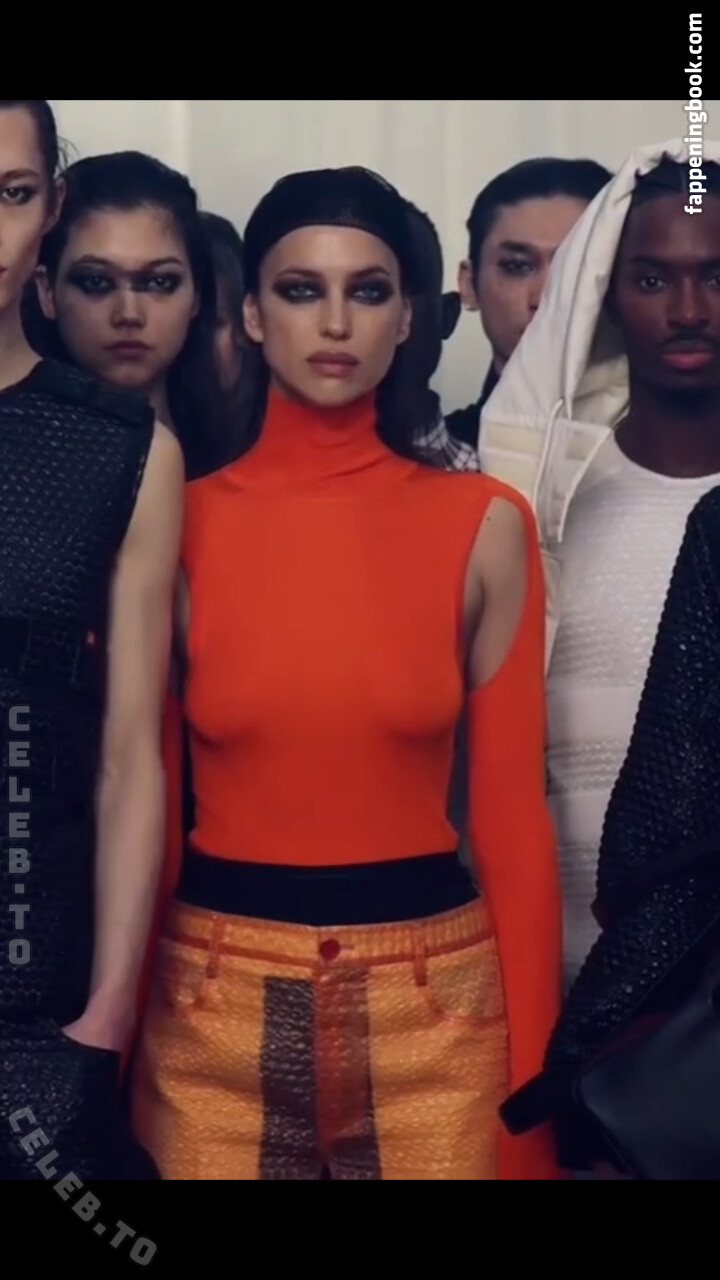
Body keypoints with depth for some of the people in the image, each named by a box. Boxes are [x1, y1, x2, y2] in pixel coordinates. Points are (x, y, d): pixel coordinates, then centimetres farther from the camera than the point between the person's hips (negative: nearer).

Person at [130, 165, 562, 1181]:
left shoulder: (484, 525, -1)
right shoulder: (182, 520, -1)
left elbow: (512, 812, 1)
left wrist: (532, 1072, -1)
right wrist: (119, 1028, 3)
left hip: (433, 1002, 0)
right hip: (215, 1003, 0)